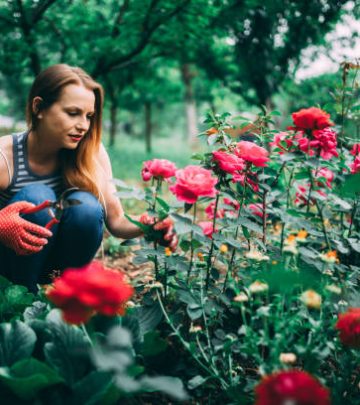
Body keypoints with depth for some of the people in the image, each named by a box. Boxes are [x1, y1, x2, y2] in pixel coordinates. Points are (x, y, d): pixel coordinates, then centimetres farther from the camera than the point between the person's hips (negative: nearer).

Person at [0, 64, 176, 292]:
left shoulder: (91, 152, -11)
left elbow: (116, 221, -8)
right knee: (36, 197, -29)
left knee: (86, 207, -26)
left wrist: (145, 227, -30)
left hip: (58, 262, 3)